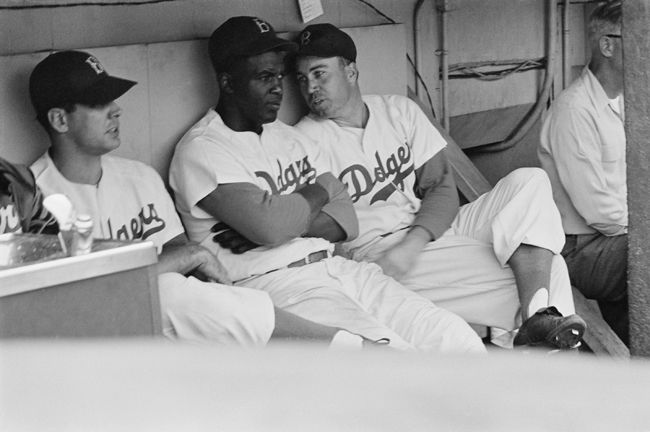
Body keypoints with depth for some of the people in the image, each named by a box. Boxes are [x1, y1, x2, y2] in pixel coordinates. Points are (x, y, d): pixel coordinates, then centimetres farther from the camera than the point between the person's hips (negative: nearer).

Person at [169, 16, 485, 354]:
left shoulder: (287, 136, 20)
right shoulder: (201, 150, -4)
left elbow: (347, 220, 10)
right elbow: (270, 225, -20)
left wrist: (290, 223, -11)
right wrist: (319, 191, 1)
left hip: (335, 268, 8)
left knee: (461, 342, -9)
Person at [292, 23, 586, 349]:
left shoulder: (399, 111, 10)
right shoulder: (305, 140, -4)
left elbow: (442, 187, 2)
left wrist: (413, 243, -17)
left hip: (433, 229, 6)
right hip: (378, 253, -6)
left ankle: (540, 321, -32)